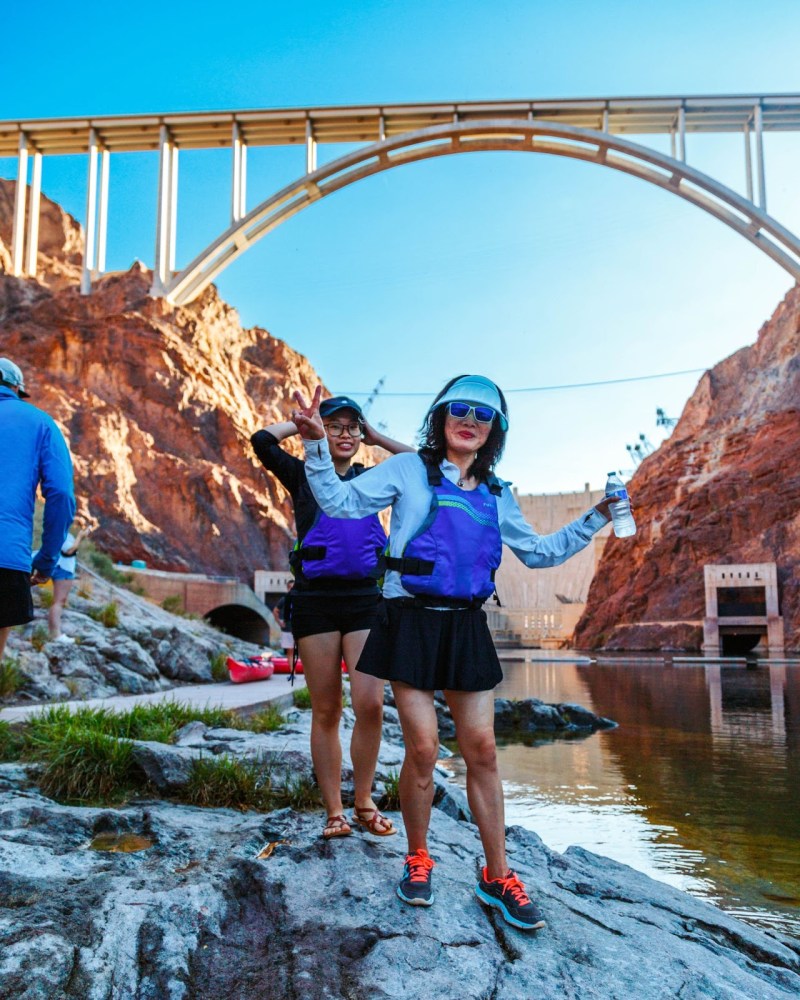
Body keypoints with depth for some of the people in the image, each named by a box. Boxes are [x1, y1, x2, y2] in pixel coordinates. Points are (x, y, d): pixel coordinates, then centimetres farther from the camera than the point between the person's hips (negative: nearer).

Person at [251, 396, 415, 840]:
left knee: (370, 705, -9)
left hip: (365, 598, 1)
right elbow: (262, 440, -7)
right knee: (326, 711, 4)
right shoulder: (304, 476, 7)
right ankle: (334, 812, 15)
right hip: (316, 599, -1)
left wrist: (377, 437, 10)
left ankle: (364, 804, 11)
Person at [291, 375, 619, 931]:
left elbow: (537, 553, 23)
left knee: (482, 751, 4)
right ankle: (418, 860, 22)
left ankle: (498, 877, 17)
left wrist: (594, 521, 16)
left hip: (467, 627, 4)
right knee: (423, 749, -3)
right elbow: (341, 501, -6)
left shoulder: (496, 495, 14)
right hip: (412, 621, -4)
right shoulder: (408, 471, 1)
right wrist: (317, 444, -20)